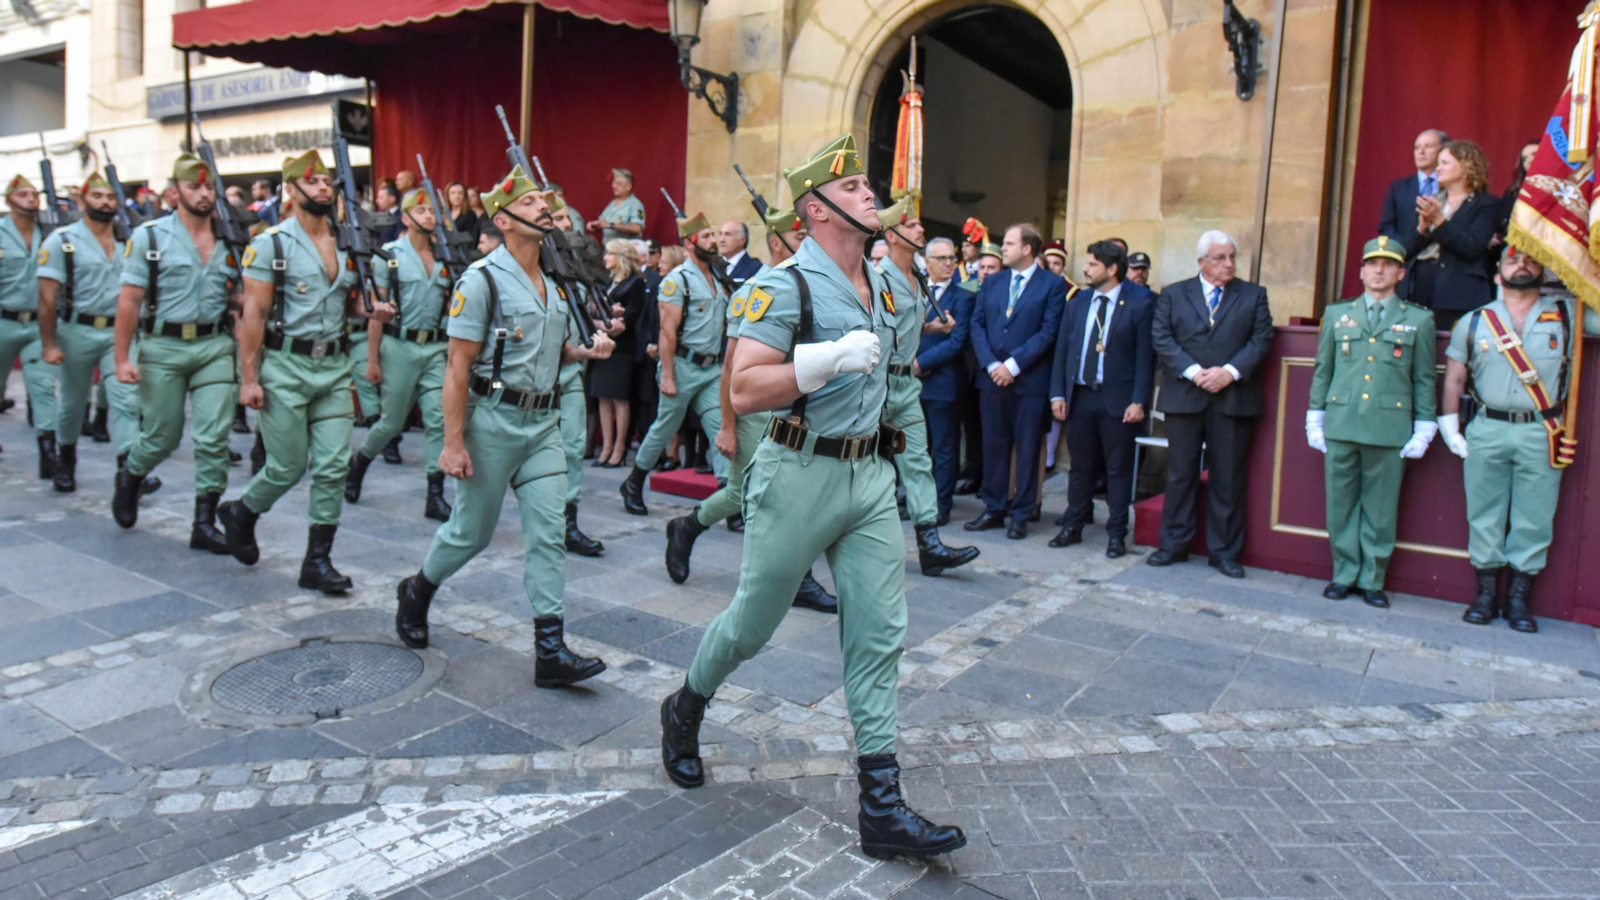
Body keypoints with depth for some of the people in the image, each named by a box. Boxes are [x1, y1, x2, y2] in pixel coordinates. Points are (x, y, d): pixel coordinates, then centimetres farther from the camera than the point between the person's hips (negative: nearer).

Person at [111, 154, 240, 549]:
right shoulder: (149, 236, -2)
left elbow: (238, 298, 15)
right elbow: (129, 300, -4)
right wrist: (122, 358, -8)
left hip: (214, 346, 2)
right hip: (163, 347, -2)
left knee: (214, 438, -5)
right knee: (162, 436, 9)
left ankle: (205, 524, 5)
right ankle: (129, 478, 42)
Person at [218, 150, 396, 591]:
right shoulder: (272, 242, -5)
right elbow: (254, 313, -8)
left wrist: (372, 308, -2)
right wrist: (249, 378, -13)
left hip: (335, 366, 5)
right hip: (286, 366, -4)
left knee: (333, 467, 0)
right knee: (288, 467, 1)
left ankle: (317, 560, 10)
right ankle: (240, 513, 32)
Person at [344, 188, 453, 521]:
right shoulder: (390, 254, -1)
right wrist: (372, 359, -7)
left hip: (436, 347, 3)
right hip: (400, 346, -3)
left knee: (439, 419, -7)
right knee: (393, 422, 6)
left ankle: (435, 497, -2)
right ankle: (358, 462, 35)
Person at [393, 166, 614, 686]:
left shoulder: (555, 283, 12)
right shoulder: (483, 279, -9)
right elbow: (458, 367, -13)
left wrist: (586, 352, 3)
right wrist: (453, 443, -18)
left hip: (544, 423, 6)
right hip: (494, 421, -6)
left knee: (548, 533, -1)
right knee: (472, 532, 7)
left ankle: (550, 651, 1)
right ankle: (416, 593, 37)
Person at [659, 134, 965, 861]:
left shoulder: (879, 284, 11)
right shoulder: (787, 285, -13)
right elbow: (743, 392, -21)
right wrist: (831, 358, -28)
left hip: (870, 474, 7)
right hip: (801, 474, -6)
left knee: (880, 634, 1)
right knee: (754, 622, 9)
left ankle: (881, 806, 7)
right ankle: (685, 712, 39)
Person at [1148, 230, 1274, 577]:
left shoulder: (1253, 295, 9)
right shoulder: (1173, 294, 9)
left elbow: (1261, 340, 1)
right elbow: (1161, 339, -1)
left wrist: (1230, 372, -14)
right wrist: (1193, 371, -13)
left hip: (1233, 398, 0)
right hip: (1184, 396, 0)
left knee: (1228, 478, 4)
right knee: (1180, 474, 5)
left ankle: (1224, 551, 13)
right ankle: (1174, 544, 15)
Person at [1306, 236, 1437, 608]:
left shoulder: (1419, 320, 7)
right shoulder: (1336, 314, 12)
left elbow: (1424, 380, 7)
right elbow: (1322, 371, 13)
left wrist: (1423, 431, 2)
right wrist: (1315, 420, 9)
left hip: (1390, 430, -1)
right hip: (1340, 426, 2)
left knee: (1380, 510, 3)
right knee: (1341, 505, 6)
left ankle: (1372, 580, 14)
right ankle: (1344, 574, 18)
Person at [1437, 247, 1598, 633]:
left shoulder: (1568, 315, 7)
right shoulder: (1474, 322, 8)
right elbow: (1454, 379, 10)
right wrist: (1450, 429, 5)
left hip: (1540, 434, 0)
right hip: (1486, 431, 0)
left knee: (1534, 520, 3)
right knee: (1484, 514, 5)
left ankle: (1519, 597, 13)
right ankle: (1486, 592, 15)